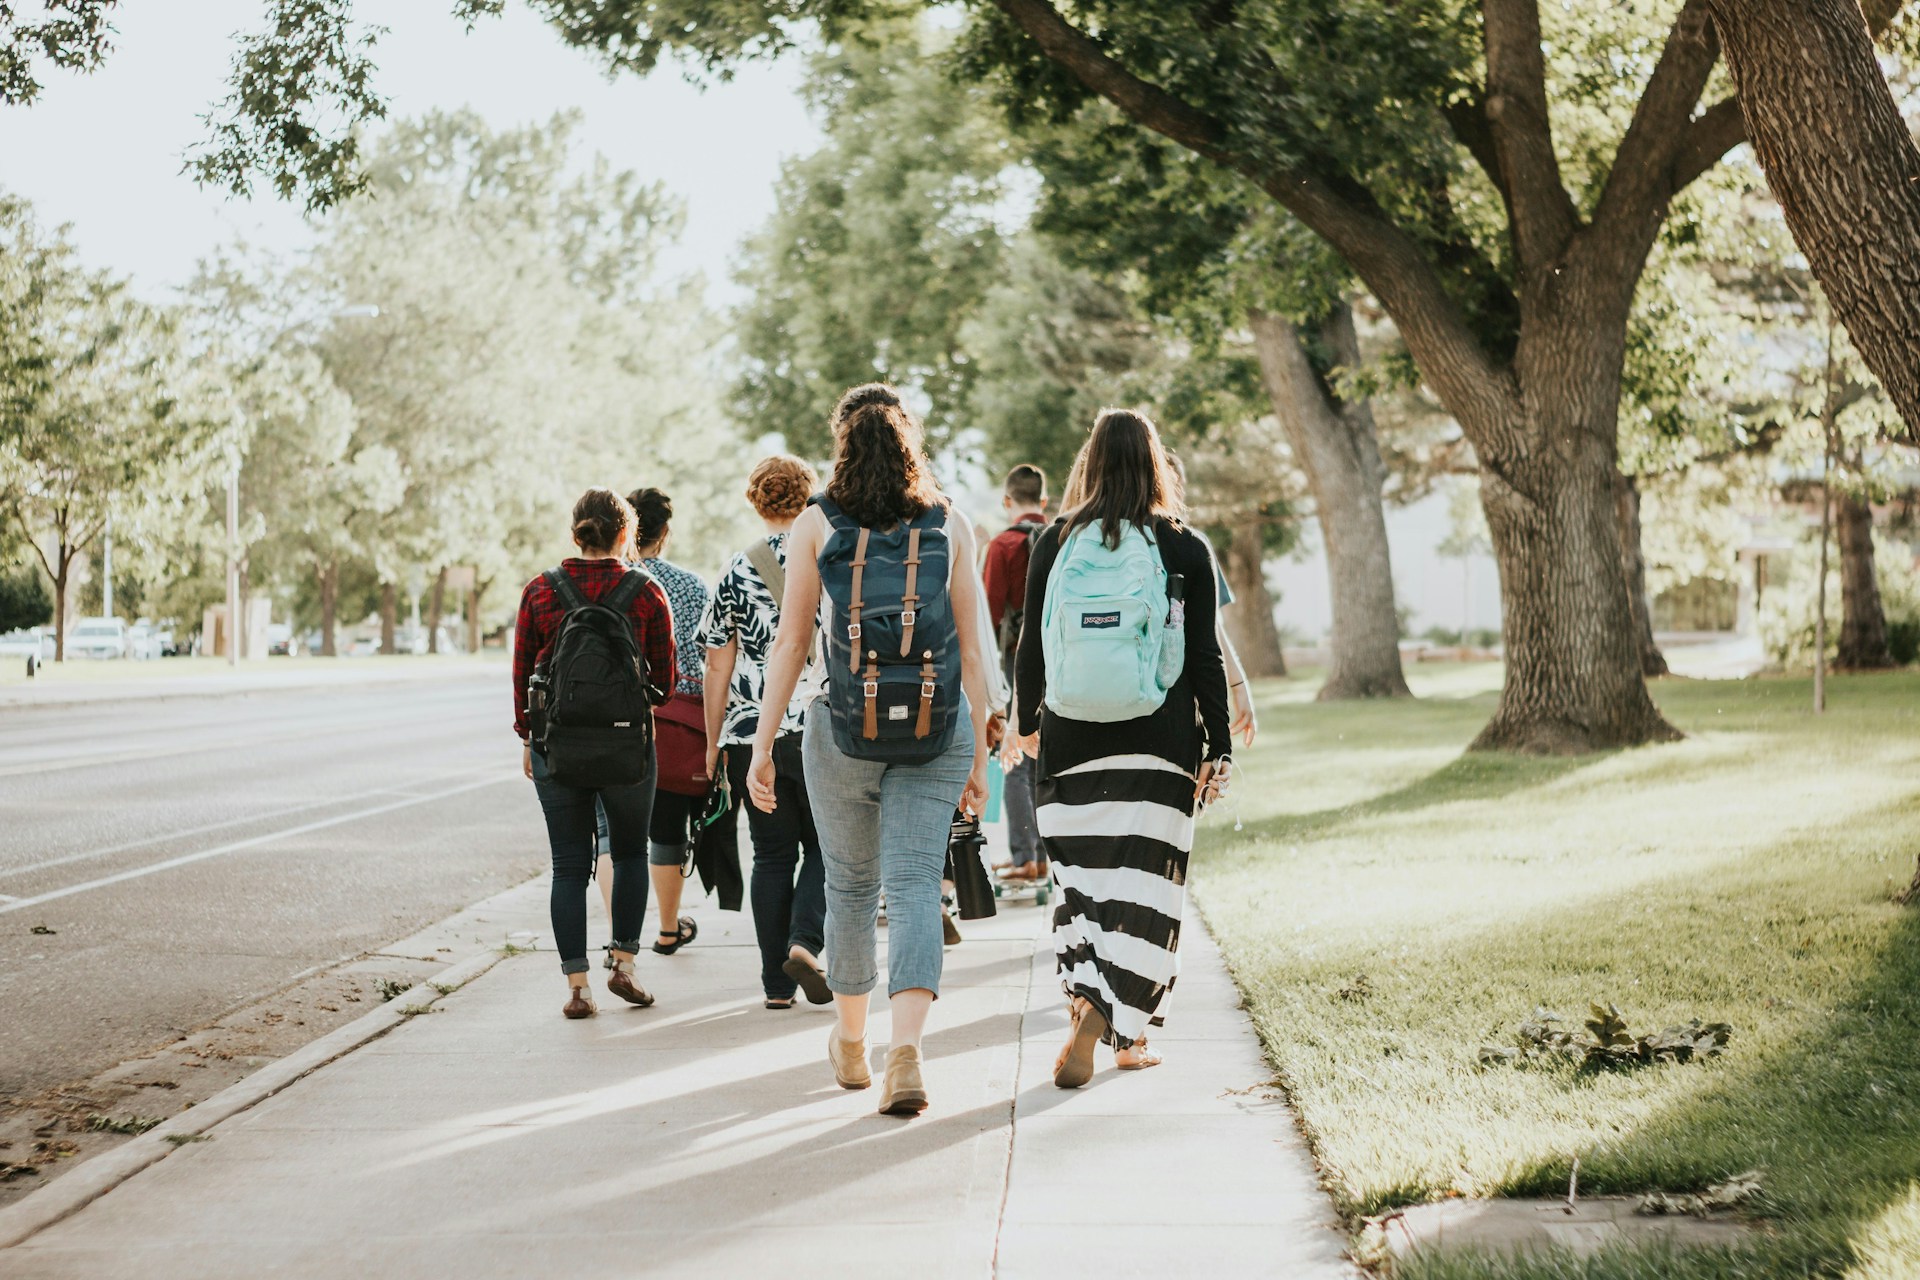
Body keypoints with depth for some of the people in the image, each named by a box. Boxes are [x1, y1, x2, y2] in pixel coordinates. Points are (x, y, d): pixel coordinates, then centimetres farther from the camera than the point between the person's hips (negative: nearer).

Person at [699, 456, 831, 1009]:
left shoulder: (734, 573, 3)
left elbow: (717, 667, 4)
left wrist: (713, 743, 11)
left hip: (751, 735, 2)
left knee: (772, 855, 9)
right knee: (824, 845, 12)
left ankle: (777, 984, 9)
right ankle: (804, 942, -10)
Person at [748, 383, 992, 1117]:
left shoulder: (817, 524, 1)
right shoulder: (950, 528, 3)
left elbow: (790, 643, -2)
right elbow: (971, 649, 2)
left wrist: (763, 744, 1)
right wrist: (979, 754, 7)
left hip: (844, 728, 0)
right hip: (936, 729, 0)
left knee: (850, 884, 16)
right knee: (914, 884, -2)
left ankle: (850, 1042, 33)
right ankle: (905, 1047, -21)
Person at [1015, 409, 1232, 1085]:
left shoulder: (1056, 542, 2)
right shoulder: (1184, 548, -1)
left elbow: (1032, 646, 6)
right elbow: (1205, 657, 0)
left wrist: (1028, 720, 21)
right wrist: (1219, 748, 6)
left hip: (1073, 738, 1)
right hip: (1161, 742, -1)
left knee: (1082, 881, 10)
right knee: (1142, 889, 1)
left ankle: (1107, 1017, 7)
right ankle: (1108, 1026, -11)